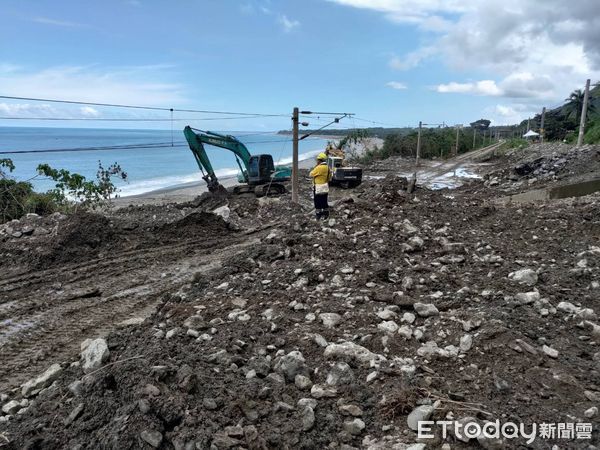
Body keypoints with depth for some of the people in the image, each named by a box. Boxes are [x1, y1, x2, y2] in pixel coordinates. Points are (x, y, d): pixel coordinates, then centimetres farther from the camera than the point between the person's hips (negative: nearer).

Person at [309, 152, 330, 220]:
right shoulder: (327, 167, 6)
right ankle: (326, 215, 22)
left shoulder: (319, 167, -21)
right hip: (325, 188, 8)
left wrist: (315, 166, -4)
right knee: (324, 202, 16)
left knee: (318, 202, 0)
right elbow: (329, 176, 14)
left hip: (318, 189, -8)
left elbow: (311, 174, -12)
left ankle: (319, 216, 4)